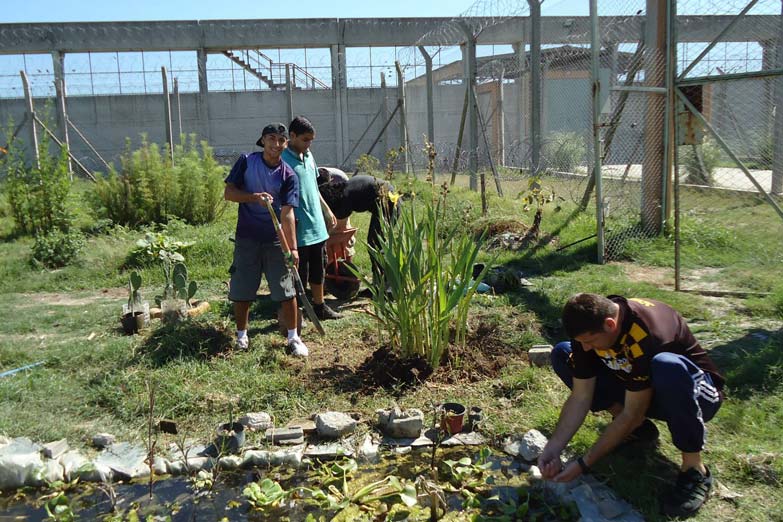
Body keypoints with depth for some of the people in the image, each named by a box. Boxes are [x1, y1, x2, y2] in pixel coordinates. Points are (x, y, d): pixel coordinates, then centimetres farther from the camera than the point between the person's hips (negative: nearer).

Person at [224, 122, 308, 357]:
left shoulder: (288, 175, -4)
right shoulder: (246, 162, -1)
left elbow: (287, 214, -10)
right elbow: (228, 192, -4)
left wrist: (293, 248, -18)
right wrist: (255, 197, -22)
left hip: (276, 241, 0)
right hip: (247, 239, 1)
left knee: (287, 291, 0)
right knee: (241, 292, 8)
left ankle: (293, 338, 15)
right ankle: (241, 336, 28)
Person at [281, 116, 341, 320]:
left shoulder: (308, 156, 11)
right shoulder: (284, 160, -15)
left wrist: (326, 210, 23)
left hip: (317, 226, 8)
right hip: (299, 229, -8)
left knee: (318, 269, 18)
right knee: (299, 274, 0)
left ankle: (319, 306, 31)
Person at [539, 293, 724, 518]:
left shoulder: (644, 333, -37)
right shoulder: (589, 326, -17)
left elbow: (631, 414, -30)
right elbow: (580, 397, -13)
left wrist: (583, 464, -27)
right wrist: (552, 449, -22)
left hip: (695, 392, -6)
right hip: (635, 389, 7)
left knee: (666, 366, -43)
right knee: (562, 354, -7)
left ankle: (694, 469, -22)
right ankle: (638, 427, 0)